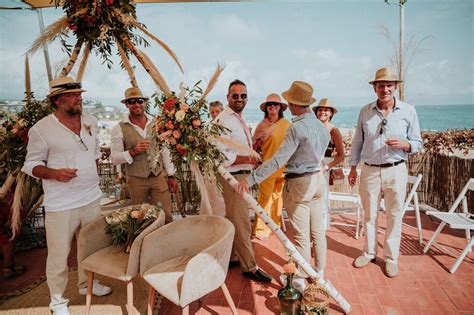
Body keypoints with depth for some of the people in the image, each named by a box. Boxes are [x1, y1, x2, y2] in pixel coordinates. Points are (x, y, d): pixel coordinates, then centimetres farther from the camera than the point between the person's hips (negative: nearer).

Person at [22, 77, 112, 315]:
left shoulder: (90, 122, 5)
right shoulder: (41, 129, -12)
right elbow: (31, 165, -7)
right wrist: (54, 173, -25)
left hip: (92, 199, 6)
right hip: (61, 205, -5)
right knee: (59, 253, 4)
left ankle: (86, 283, 43)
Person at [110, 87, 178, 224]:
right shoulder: (119, 128, -5)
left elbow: (164, 150, 7)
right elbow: (114, 158, -6)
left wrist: (171, 175, 6)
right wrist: (133, 152, -22)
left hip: (160, 177, 2)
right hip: (136, 180, -2)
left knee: (166, 216, 2)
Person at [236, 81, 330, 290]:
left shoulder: (297, 128, -22)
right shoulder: (322, 126, 4)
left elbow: (278, 160, -28)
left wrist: (251, 179, -29)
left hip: (299, 184, -8)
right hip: (318, 179, 8)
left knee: (301, 234, 3)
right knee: (317, 230, 17)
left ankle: (300, 279, 17)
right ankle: (319, 272, 32)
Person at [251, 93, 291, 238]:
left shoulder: (286, 124, 3)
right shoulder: (262, 125, -1)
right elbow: (254, 147, 2)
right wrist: (259, 141, -18)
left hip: (283, 166, 3)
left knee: (278, 196, 12)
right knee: (265, 197, -4)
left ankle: (275, 225, 27)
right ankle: (260, 229, 6)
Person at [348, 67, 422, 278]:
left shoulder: (408, 111, -2)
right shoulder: (365, 111, 2)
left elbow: (418, 143, 3)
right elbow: (357, 142, 9)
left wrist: (404, 144, -19)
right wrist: (353, 167, 9)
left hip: (396, 171, -1)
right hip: (370, 170, 1)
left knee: (394, 216, 7)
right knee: (369, 214, 12)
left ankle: (391, 258, 24)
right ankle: (369, 252, 29)